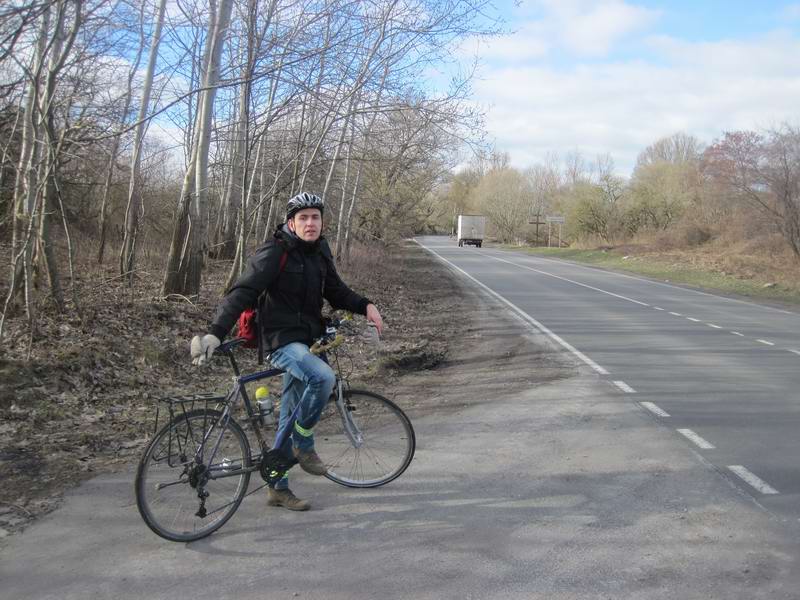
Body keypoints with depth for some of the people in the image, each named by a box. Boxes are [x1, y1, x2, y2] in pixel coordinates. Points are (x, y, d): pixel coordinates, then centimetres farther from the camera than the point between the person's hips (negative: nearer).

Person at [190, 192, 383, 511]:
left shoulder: (320, 251, 7)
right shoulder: (274, 253, -15)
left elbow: (335, 290, 17)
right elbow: (242, 293, -20)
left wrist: (365, 306, 1)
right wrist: (216, 333, -31)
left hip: (306, 341, 8)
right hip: (282, 341, -7)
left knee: (290, 419, 13)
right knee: (323, 377, -33)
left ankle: (278, 488, 27)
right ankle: (304, 444, -9)